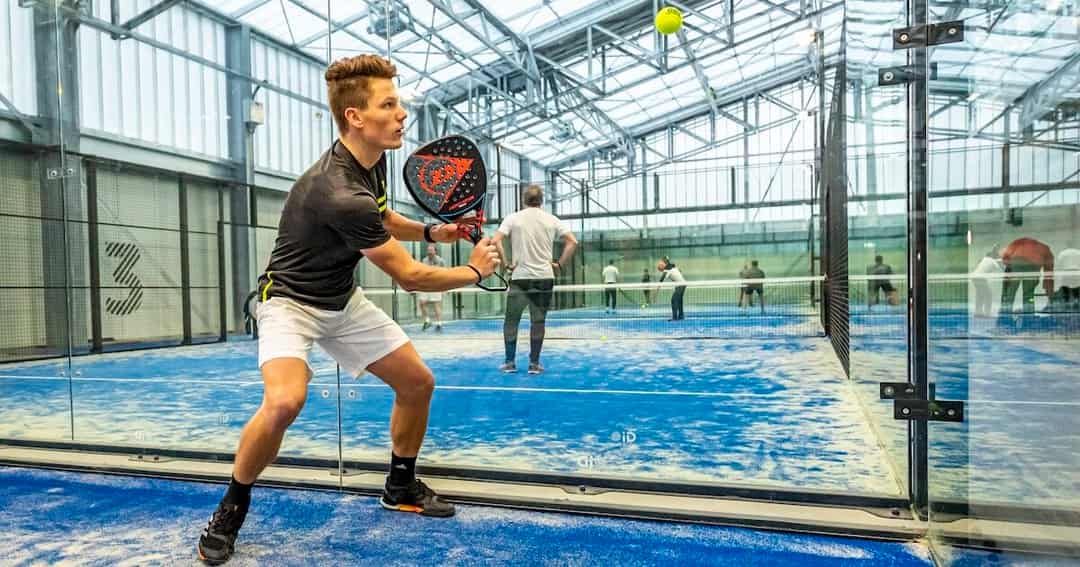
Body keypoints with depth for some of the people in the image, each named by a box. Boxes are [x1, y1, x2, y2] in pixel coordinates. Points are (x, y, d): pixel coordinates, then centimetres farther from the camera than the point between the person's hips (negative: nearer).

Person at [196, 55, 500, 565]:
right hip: (291, 300, -8)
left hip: (343, 301, 8)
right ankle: (232, 507, -5)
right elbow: (409, 277, -25)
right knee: (285, 399, -33)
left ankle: (400, 486, 27)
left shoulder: (373, 161, -5)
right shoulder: (339, 194, -33)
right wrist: (474, 271, -10)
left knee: (418, 382, 4)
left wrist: (430, 231, -1)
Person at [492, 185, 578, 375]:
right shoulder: (552, 220, 5)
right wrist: (559, 264, 3)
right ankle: (534, 364, 10)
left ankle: (510, 362, 12)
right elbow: (572, 242, 0)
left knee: (511, 320, 11)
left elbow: (495, 241, -10)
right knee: (538, 322, 8)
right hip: (544, 278, 1)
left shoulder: (512, 218, 1)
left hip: (520, 277, -1)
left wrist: (505, 263, -4)